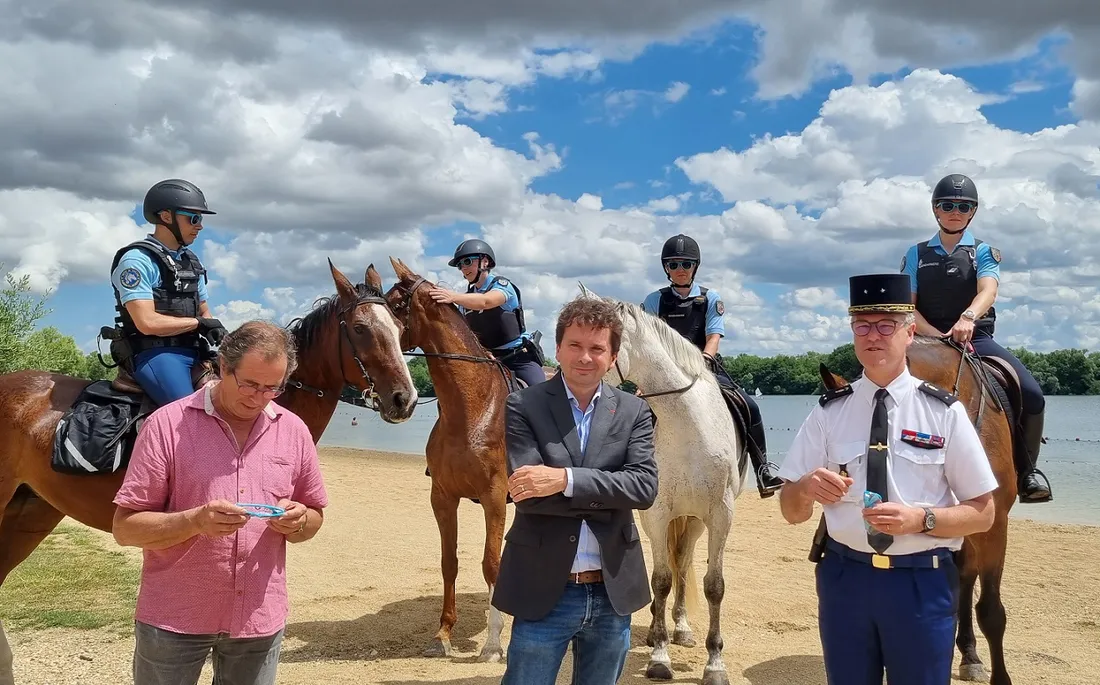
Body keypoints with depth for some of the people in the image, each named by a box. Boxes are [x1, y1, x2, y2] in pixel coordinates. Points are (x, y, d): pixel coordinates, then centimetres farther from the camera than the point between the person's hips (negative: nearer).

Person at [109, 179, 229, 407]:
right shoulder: (137, 260, -8)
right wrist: (198, 322, -6)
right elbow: (148, 323, -18)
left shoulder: (191, 261, 18)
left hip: (193, 352, 9)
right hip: (154, 354, -8)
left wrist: (213, 328, 0)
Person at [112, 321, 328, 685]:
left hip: (261, 619, 3)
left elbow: (314, 518, 10)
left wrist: (298, 521, -13)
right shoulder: (167, 424, -10)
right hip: (173, 618, -3)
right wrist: (195, 520, -25)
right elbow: (125, 528, -9)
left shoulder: (294, 431, 1)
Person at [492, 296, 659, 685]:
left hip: (614, 592, 3)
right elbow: (527, 494, -16)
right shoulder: (523, 407, -6)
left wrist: (567, 479, -22)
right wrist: (609, 497, -15)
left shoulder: (634, 412, 3)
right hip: (544, 592, -3)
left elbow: (645, 486, -12)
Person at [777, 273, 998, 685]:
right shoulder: (828, 412, 0)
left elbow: (982, 513, -2)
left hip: (922, 583, -1)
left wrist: (920, 519, -21)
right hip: (844, 577, 2)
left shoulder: (944, 412, -4)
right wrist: (808, 487, -22)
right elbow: (791, 511, 1)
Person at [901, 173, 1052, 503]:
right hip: (928, 339, 1)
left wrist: (967, 318, -35)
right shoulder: (917, 255, 11)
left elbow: (987, 291, -13)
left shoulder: (984, 252, 9)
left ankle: (1026, 468, 0)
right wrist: (937, 336, -15)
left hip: (976, 338, 0)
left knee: (1031, 394, -21)